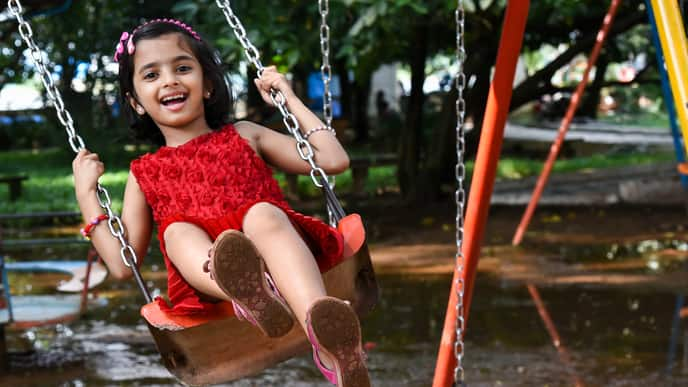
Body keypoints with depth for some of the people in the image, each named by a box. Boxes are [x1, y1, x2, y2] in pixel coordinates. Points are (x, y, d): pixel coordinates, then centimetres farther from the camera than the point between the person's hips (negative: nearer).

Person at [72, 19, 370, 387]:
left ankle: (328, 338, -58)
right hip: (207, 285, 1)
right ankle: (251, 296, -60)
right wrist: (86, 194, 14)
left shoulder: (243, 136, 21)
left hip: (278, 256, -1)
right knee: (176, 230, -25)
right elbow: (122, 264, 16)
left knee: (261, 212, -30)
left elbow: (334, 160, 15)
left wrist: (289, 98, 18)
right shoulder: (145, 173, 22)